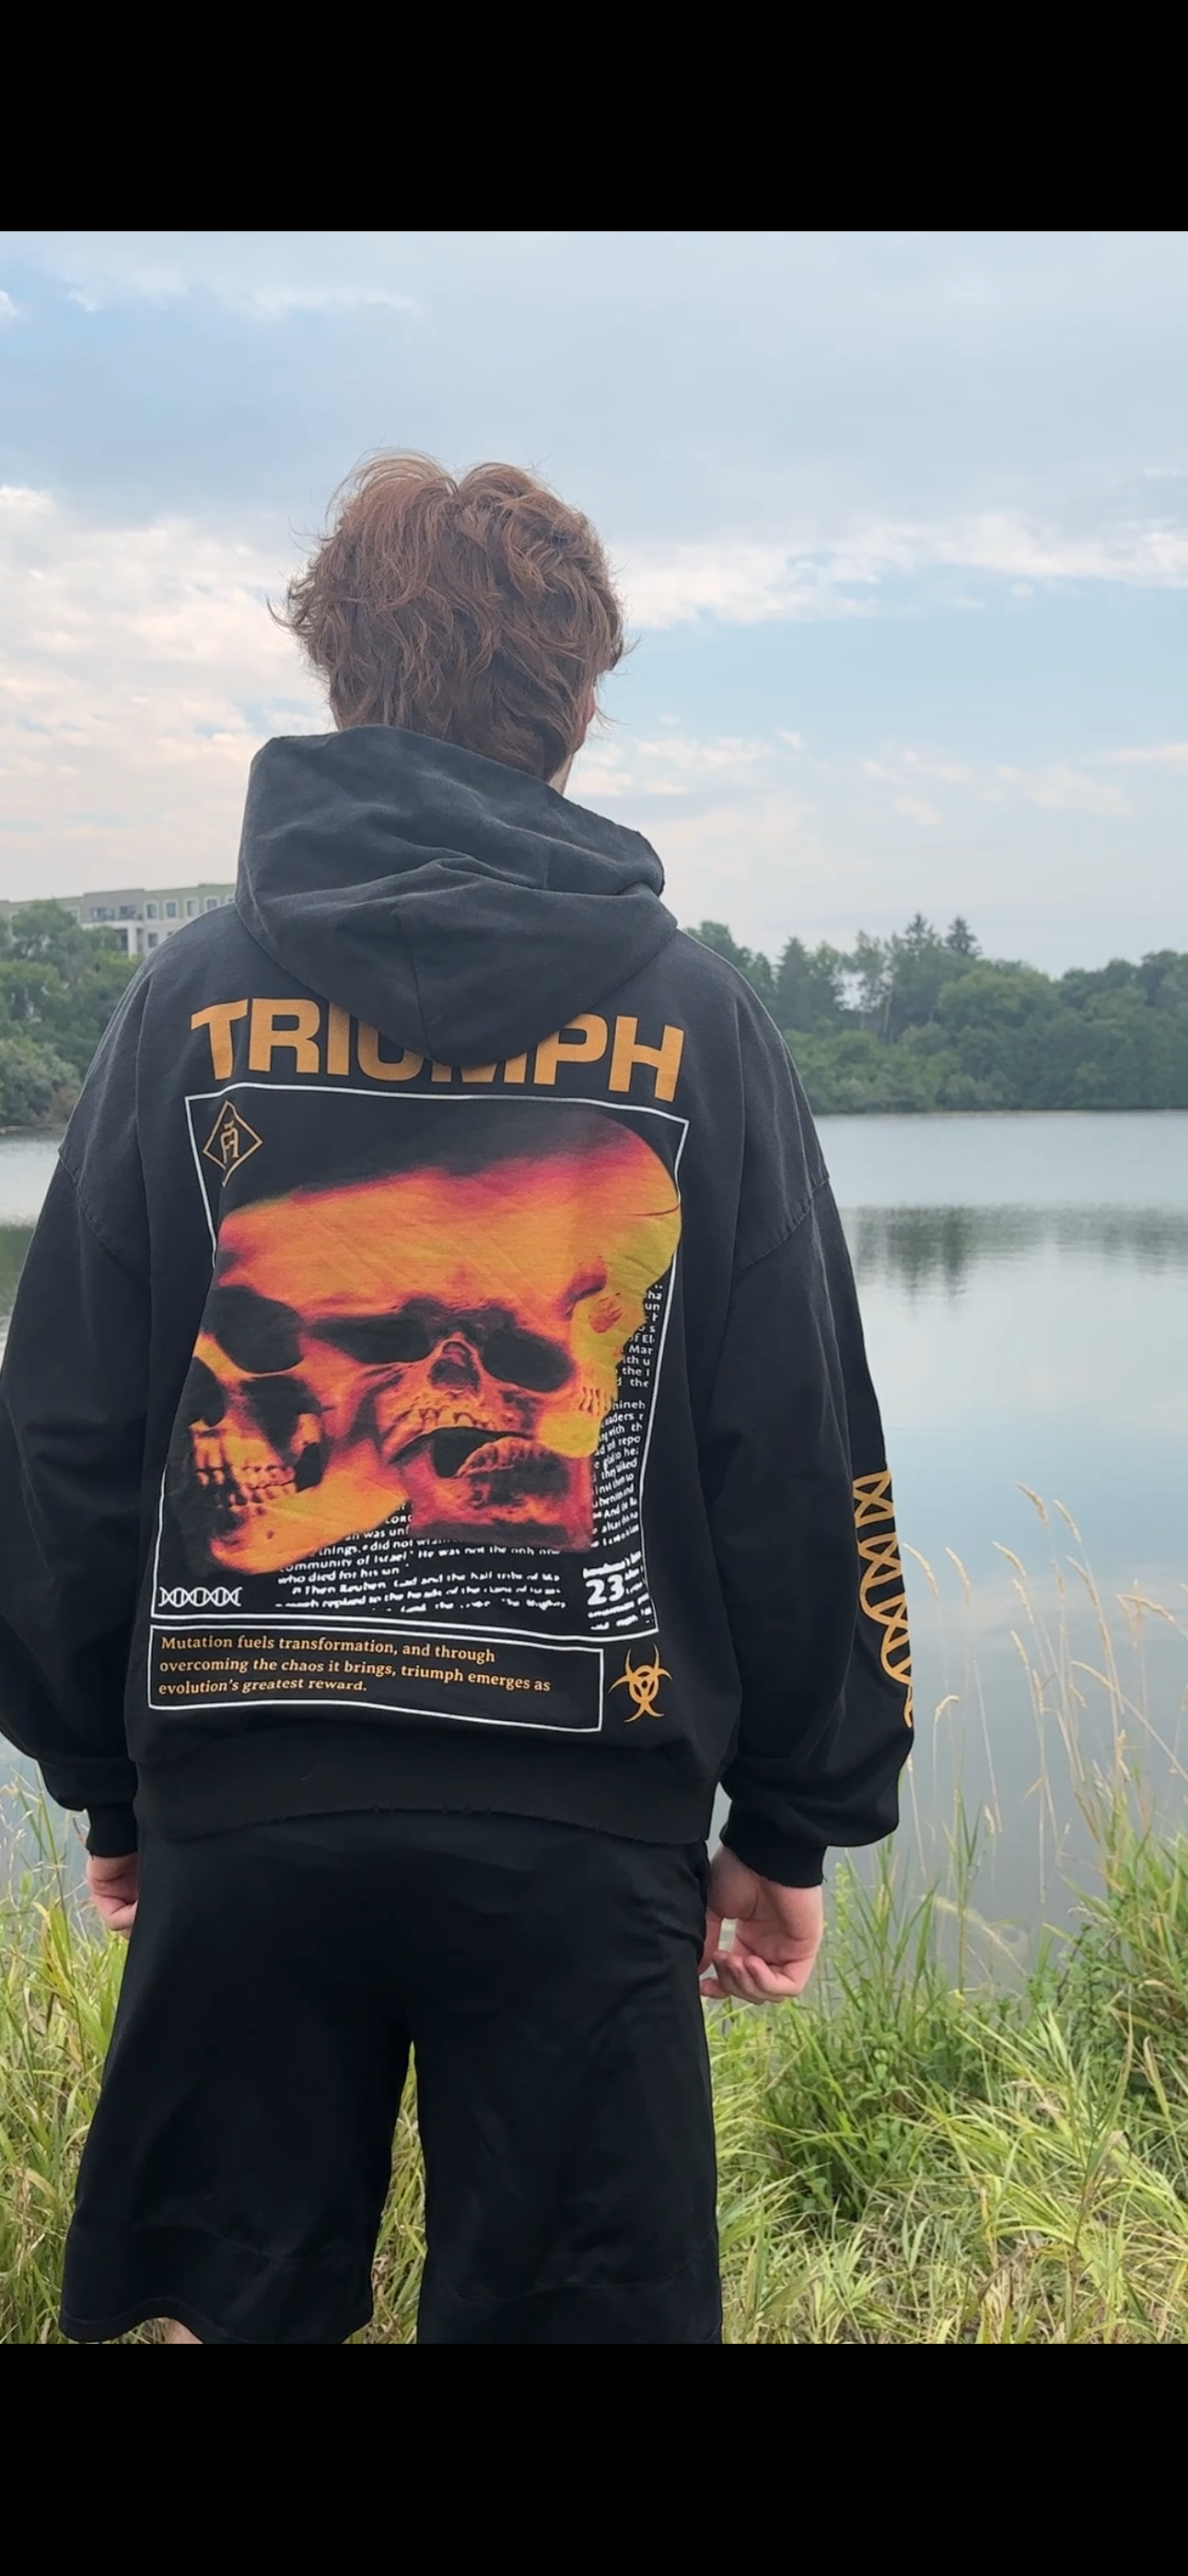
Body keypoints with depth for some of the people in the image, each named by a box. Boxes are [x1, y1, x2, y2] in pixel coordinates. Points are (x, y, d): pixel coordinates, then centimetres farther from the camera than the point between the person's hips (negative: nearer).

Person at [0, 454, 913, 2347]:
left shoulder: (198, 1000, 2)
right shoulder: (689, 1016, 1)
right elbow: (805, 1457, 0)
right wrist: (795, 1822, 9)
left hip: (243, 1803, 1)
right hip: (586, 1810, -1)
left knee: (238, 2308, 15)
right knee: (571, 2307, 10)